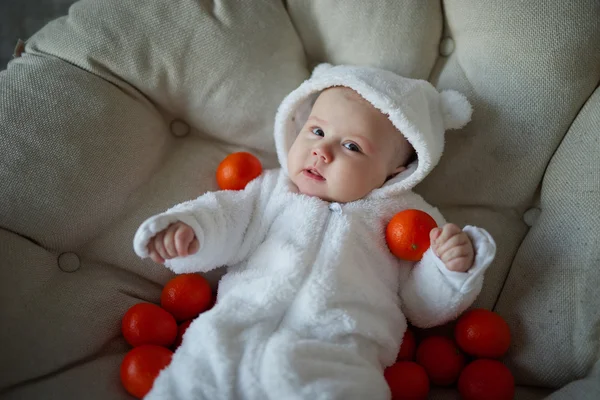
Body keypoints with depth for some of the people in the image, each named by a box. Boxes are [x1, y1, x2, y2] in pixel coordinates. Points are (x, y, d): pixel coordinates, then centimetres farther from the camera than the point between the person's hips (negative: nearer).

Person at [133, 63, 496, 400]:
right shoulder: (273, 188, 25)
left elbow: (426, 308, 16)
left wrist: (453, 267, -1)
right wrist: (189, 227, -4)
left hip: (335, 350, -2)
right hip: (234, 330, 3)